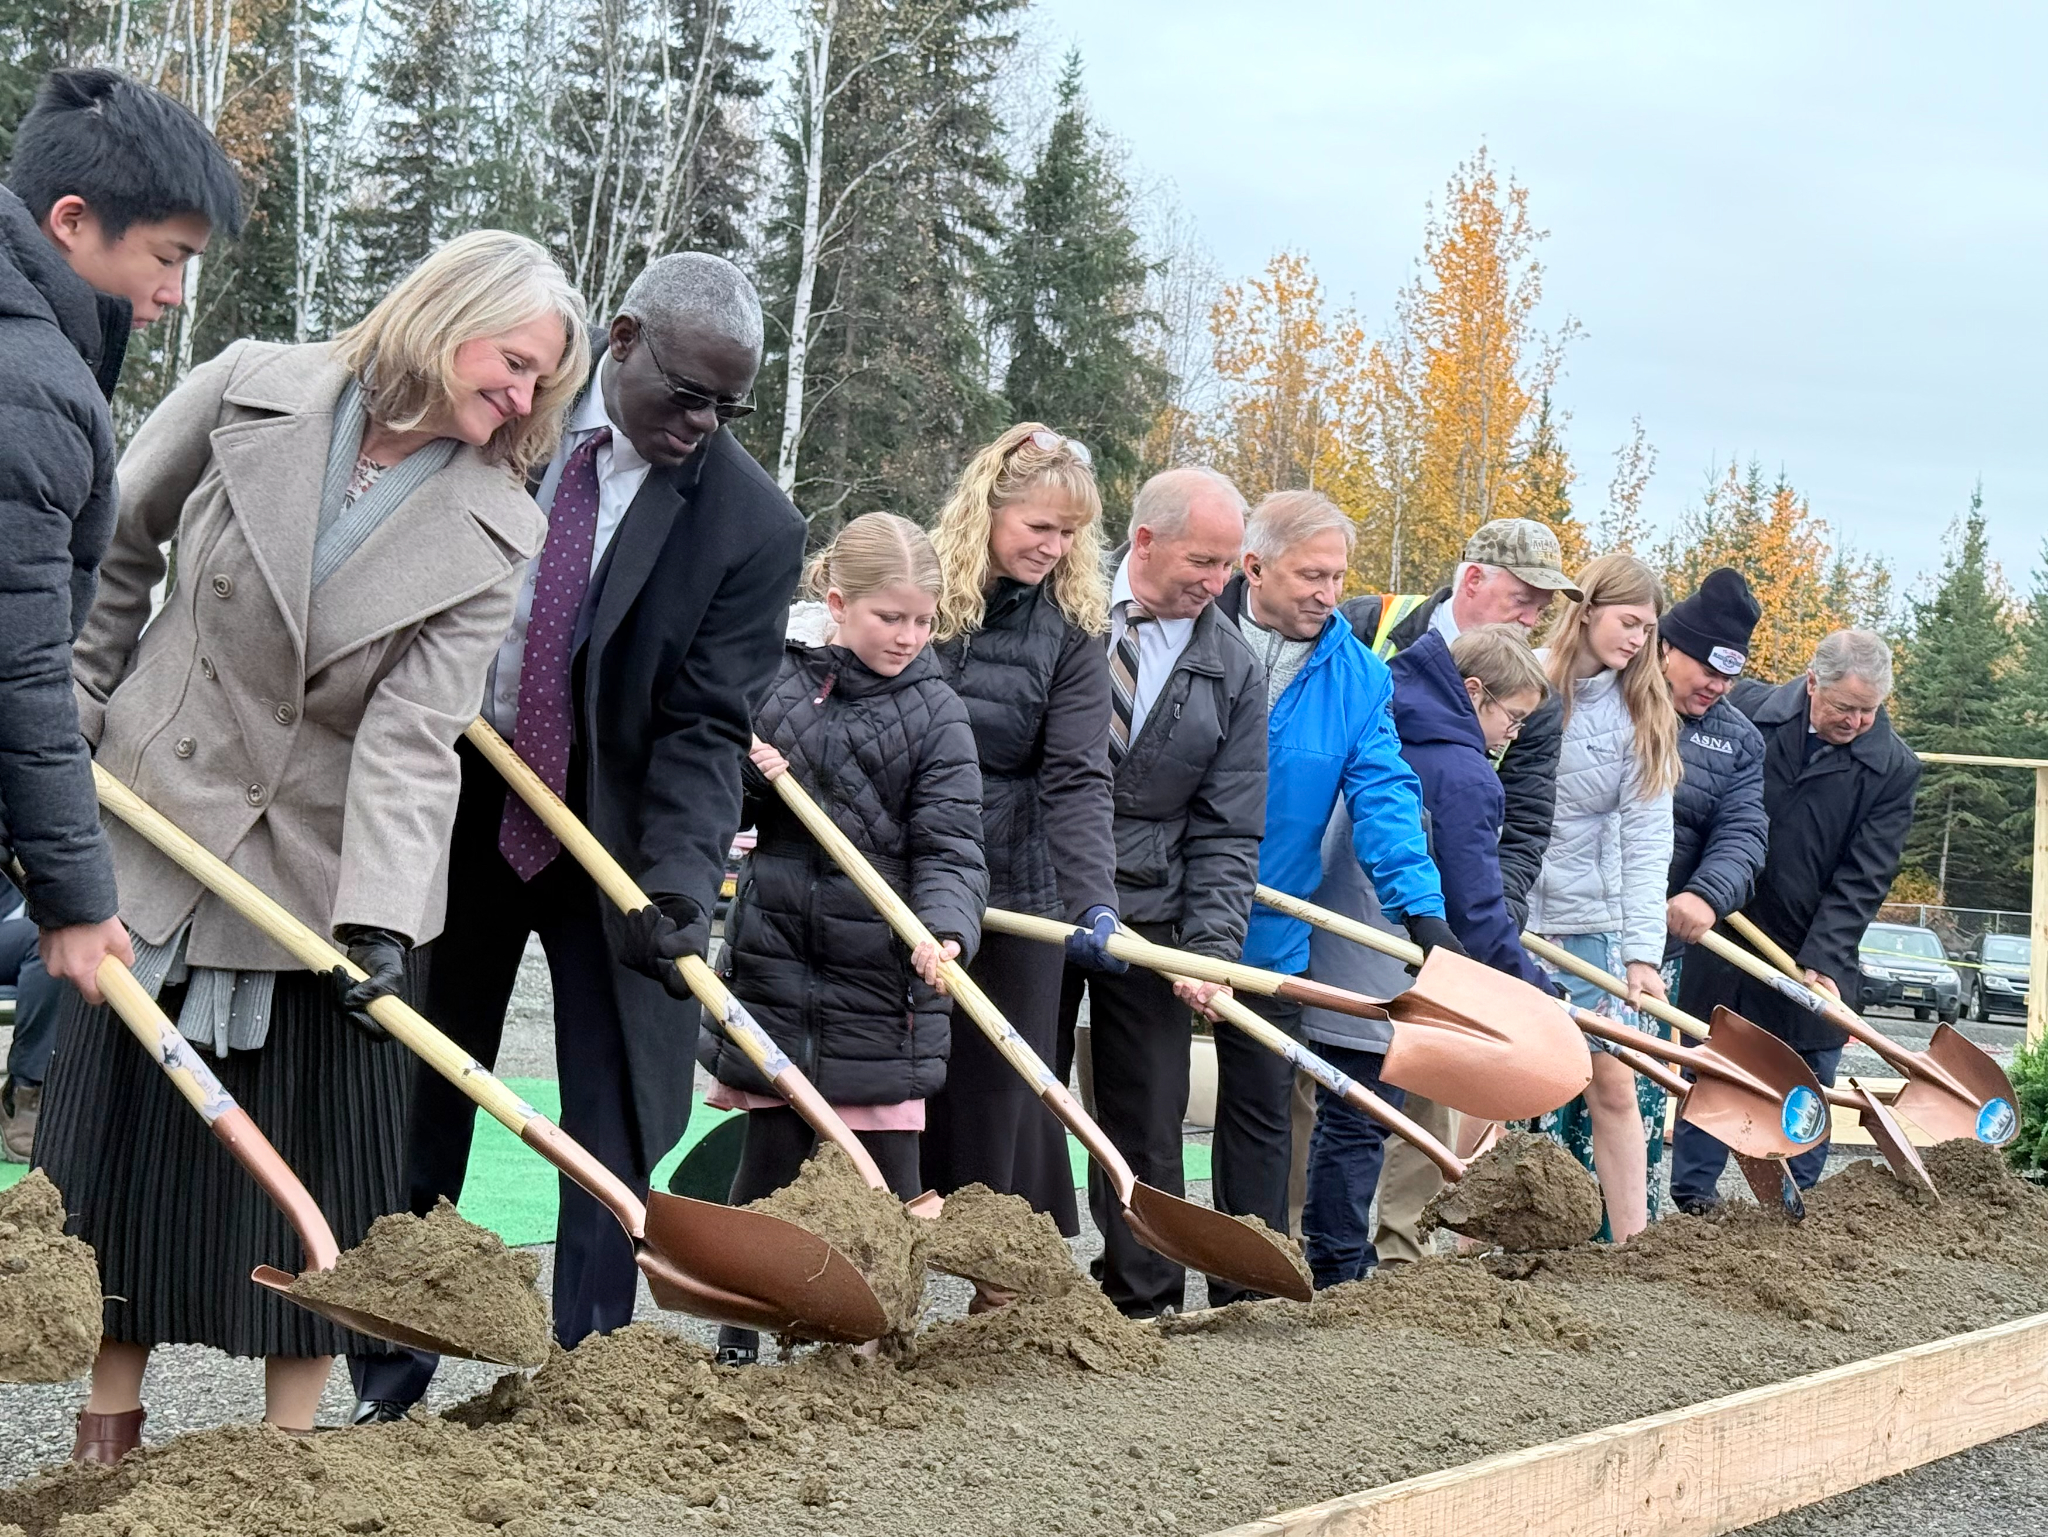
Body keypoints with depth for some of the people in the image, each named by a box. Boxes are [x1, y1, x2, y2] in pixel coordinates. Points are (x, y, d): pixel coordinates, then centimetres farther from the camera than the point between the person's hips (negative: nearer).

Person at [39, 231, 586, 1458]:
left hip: (319, 861, -1)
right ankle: (110, 1418, 22)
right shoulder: (254, 392, -8)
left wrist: (381, 918, -30)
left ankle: (293, 1440, 15)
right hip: (152, 823, 1)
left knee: (317, 1152, 2)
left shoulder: (496, 533, -9)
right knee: (122, 1122, 8)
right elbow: (117, 546, 5)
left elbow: (414, 734, -18)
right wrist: (68, 717, 5)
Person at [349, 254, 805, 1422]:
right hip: (450, 805, 2)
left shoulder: (754, 524, -13)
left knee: (617, 1127, -2)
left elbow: (707, 724, -16)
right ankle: (389, 1390, 21)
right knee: (414, 1107, 9)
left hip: (613, 833, -2)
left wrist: (680, 875, -30)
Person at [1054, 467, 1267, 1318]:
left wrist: (1211, 946, -11)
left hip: (1146, 915, 2)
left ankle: (1145, 1303, 13)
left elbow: (1228, 830, 1)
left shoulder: (1233, 671, 1)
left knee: (1148, 1120, 4)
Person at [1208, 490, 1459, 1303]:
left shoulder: (1359, 678, -1)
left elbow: (1384, 797, -7)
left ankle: (1246, 1295, 19)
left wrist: (1422, 907, -21)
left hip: (1268, 931, 3)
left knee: (1260, 1110, 10)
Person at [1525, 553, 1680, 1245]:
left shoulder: (1644, 715, 4)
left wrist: (1642, 950, -9)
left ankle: (1634, 1245, 11)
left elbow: (1646, 840, -1)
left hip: (1593, 923, 3)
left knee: (1614, 1085, 4)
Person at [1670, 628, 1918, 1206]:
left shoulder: (1893, 767, -8)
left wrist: (1821, 961, -18)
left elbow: (1863, 878, -10)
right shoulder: (1747, 707, -6)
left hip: (1813, 958, -1)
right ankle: (1691, 1198, 16)